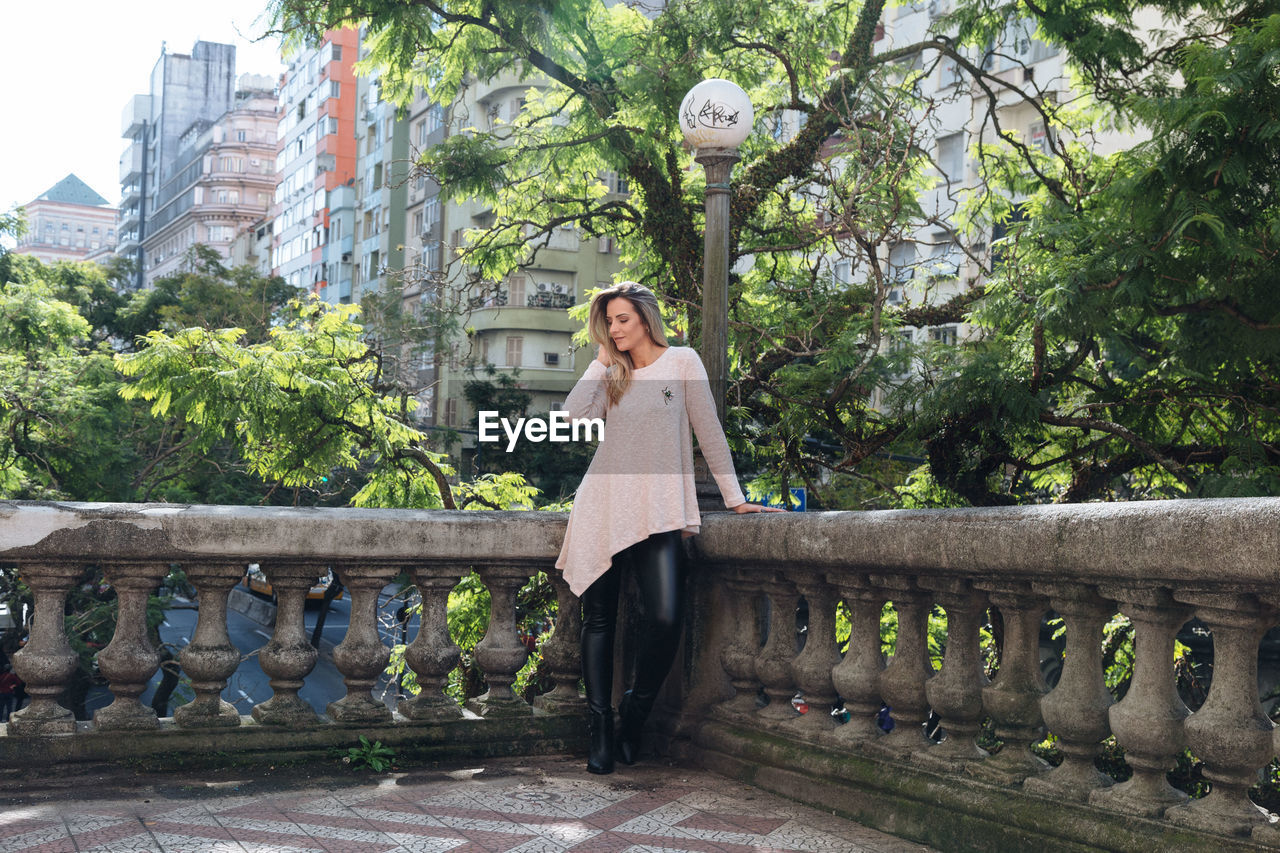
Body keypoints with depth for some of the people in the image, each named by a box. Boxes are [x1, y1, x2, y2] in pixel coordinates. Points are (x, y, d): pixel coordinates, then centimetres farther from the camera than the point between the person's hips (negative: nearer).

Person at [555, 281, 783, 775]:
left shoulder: (681, 362, 7)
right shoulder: (611, 375, 16)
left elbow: (708, 431, 5)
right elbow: (576, 414, -2)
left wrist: (733, 497, 2)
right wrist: (603, 360, 5)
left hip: (657, 509, -3)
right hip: (602, 505, 3)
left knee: (666, 618, -17)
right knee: (599, 620, 1)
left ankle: (633, 720, 4)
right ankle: (601, 732, 6)